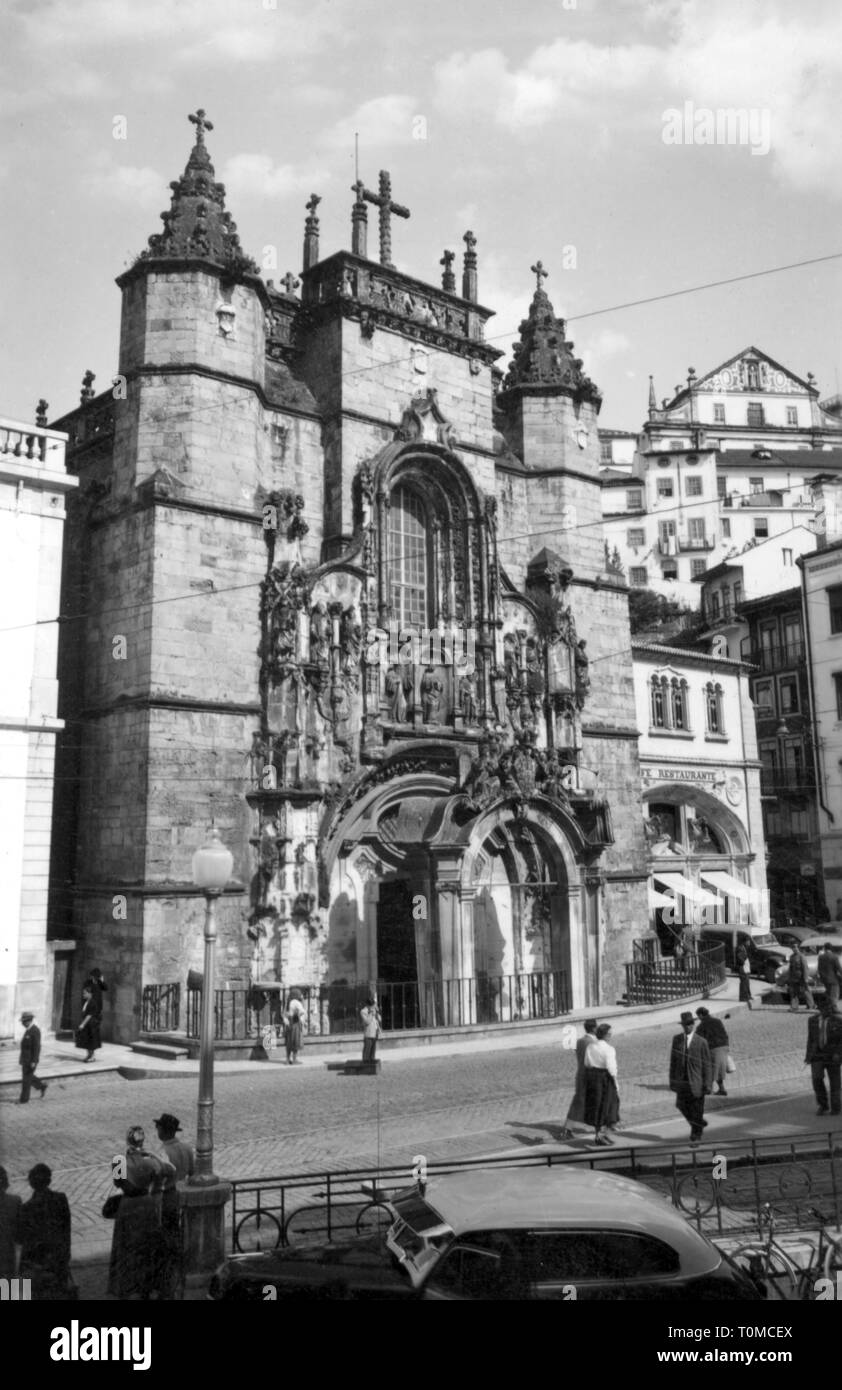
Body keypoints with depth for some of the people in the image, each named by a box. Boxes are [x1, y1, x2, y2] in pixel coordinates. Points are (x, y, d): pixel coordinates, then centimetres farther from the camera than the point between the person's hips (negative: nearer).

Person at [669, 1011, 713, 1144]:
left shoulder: (701, 1042, -7)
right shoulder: (676, 1039, 3)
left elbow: (707, 1065, -5)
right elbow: (673, 1060, 8)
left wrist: (708, 1084, -9)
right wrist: (672, 1079, 6)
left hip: (696, 1082, -3)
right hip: (681, 1081, 3)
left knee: (697, 1109, 4)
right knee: (682, 1106, 5)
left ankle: (695, 1135, 21)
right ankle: (699, 1123, 32)